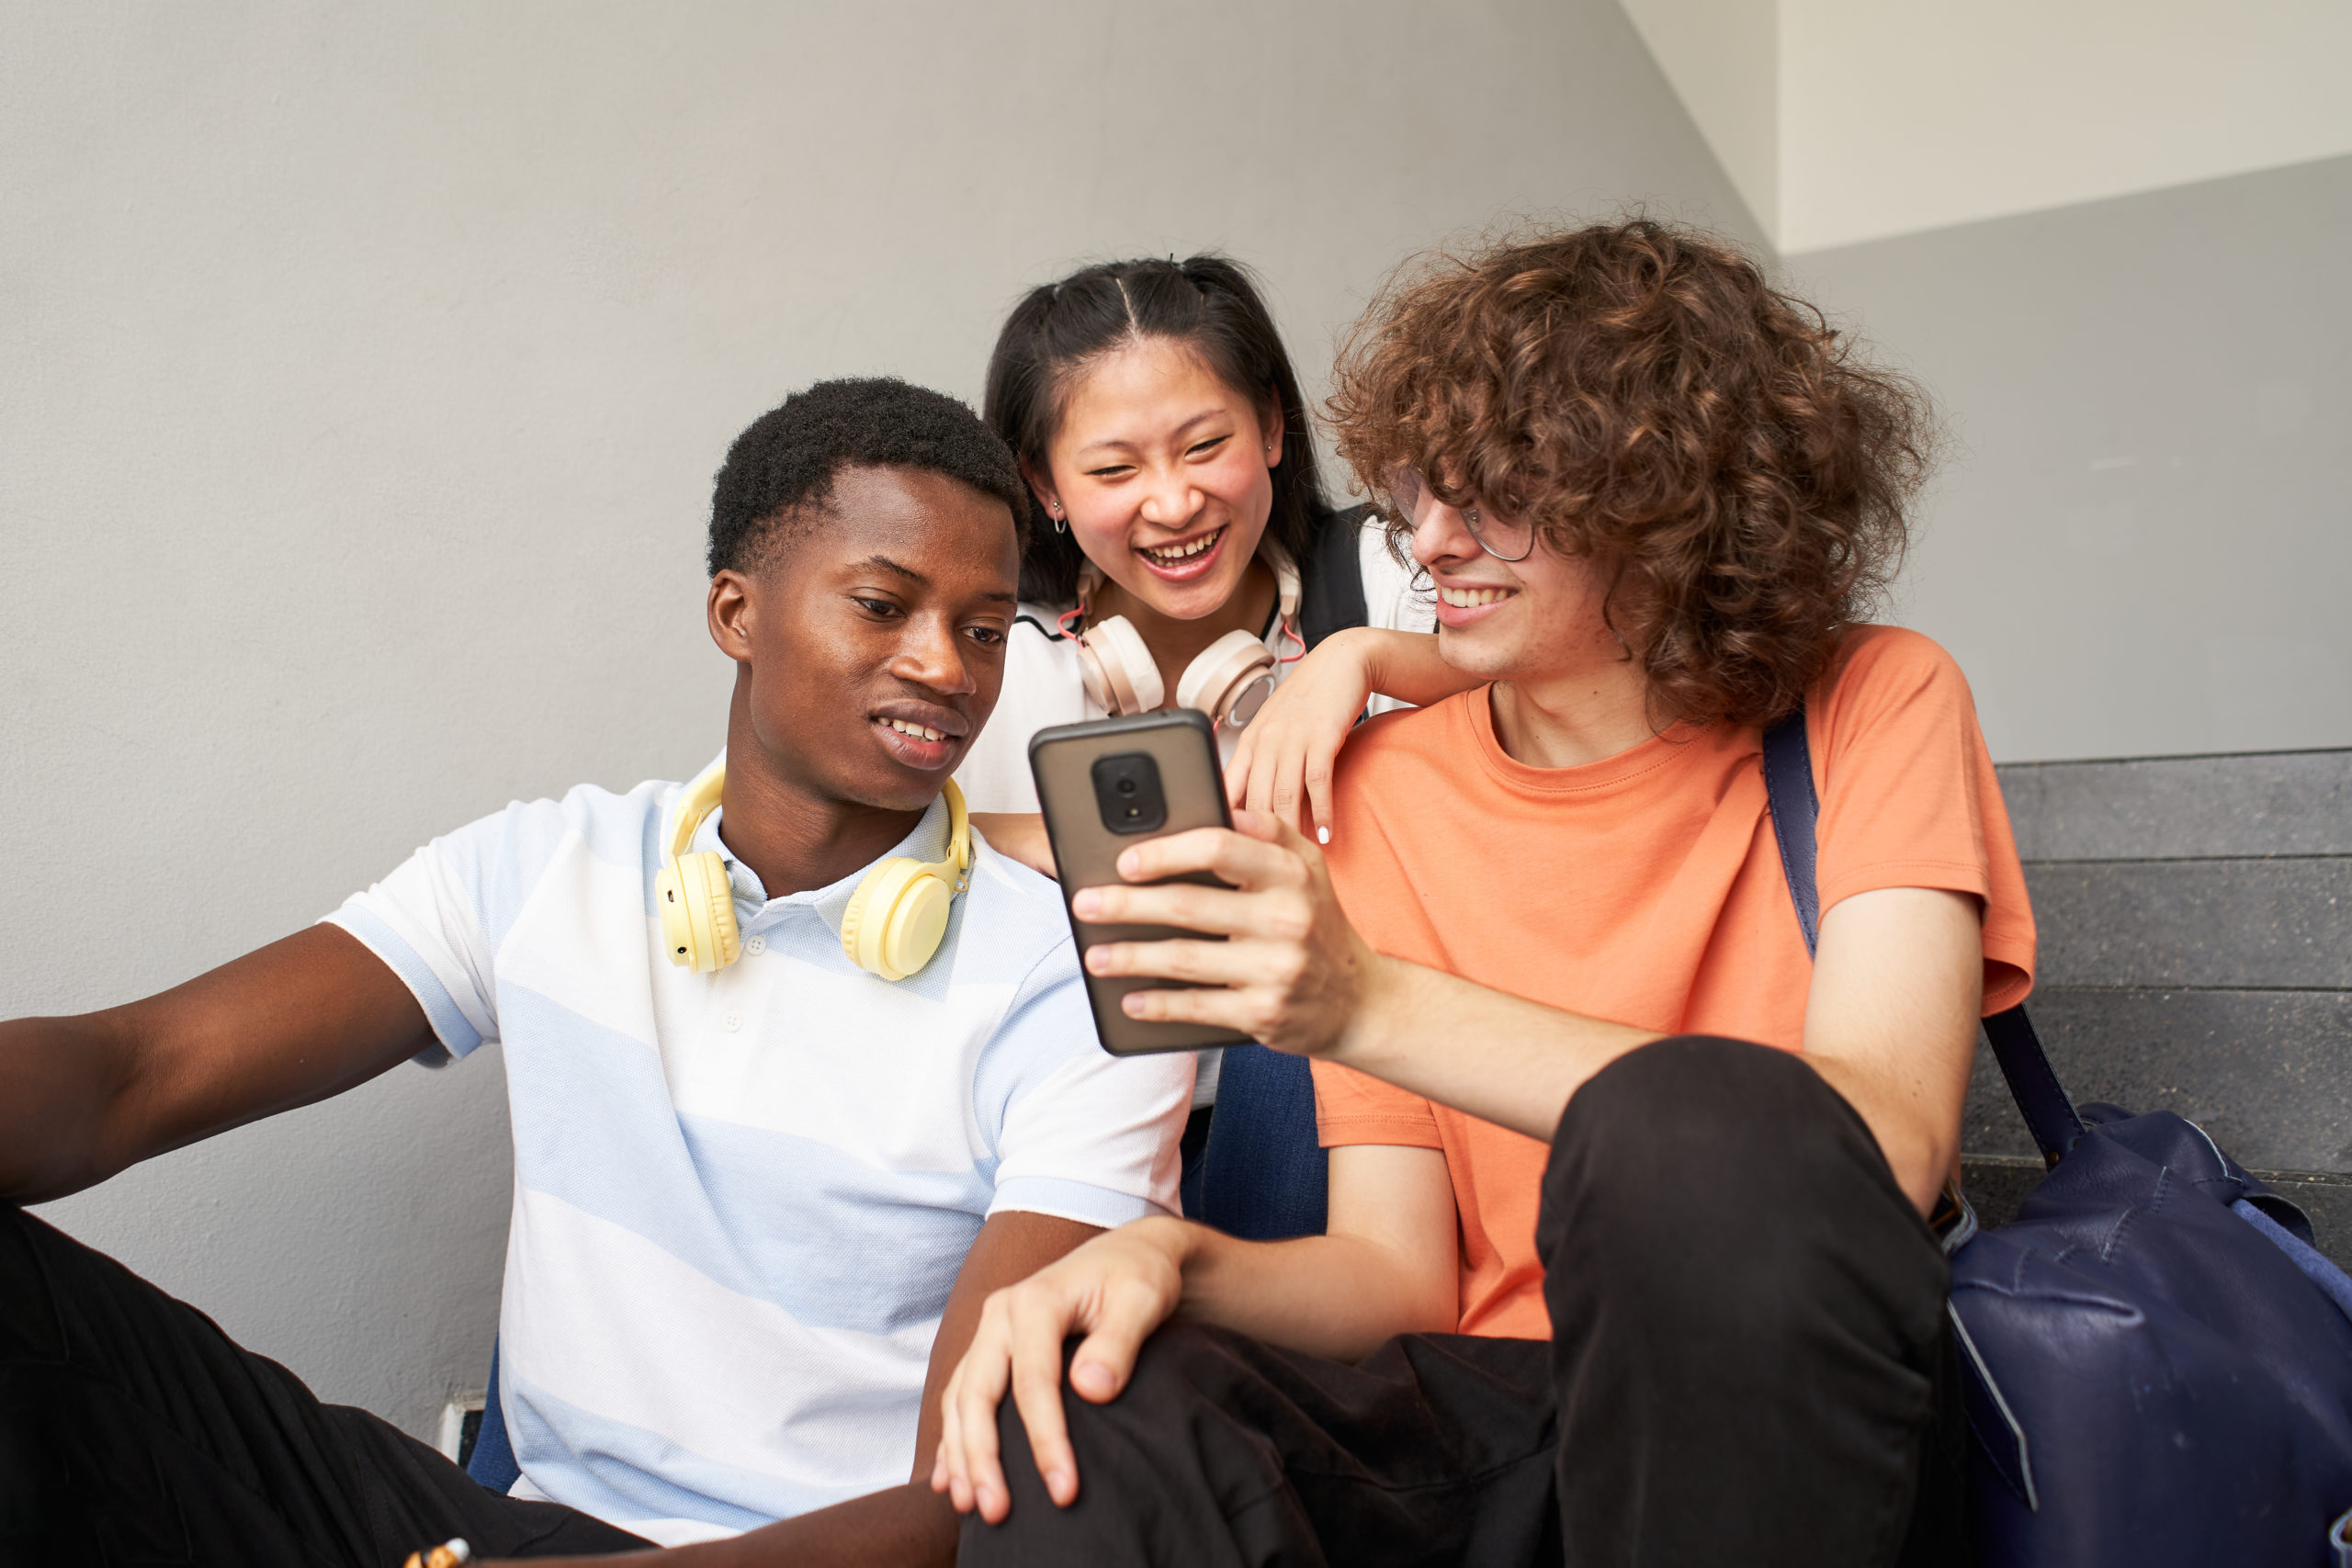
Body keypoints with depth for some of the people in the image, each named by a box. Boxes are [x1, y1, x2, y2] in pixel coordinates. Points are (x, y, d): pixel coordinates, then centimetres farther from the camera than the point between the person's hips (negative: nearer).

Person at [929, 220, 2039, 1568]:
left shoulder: (1877, 704, -3)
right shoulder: (1384, 785, 3)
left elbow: (1885, 1151, -20)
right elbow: (1400, 1267, 0)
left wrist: (1369, 1005, -28)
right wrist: (1172, 1257, -23)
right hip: (1490, 1415, 0)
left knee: (1706, 1117, -33)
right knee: (1084, 1429, -29)